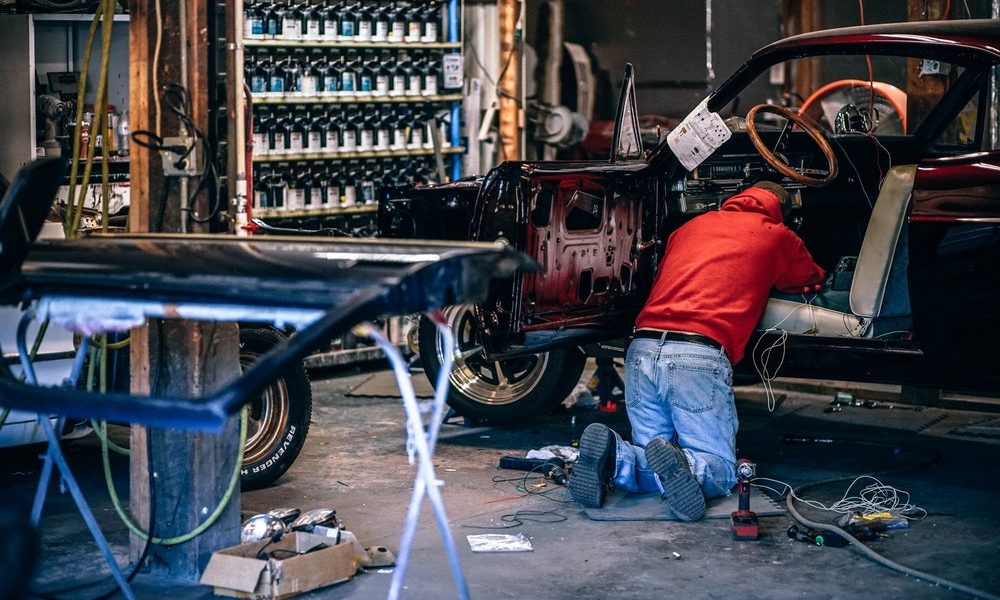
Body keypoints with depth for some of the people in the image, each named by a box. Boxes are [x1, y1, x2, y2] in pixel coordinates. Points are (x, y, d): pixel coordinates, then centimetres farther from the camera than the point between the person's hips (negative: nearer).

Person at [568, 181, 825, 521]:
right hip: (700, 356, -4)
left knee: (650, 463, 15)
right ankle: (677, 465, -29)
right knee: (720, 472, 4)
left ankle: (615, 457, -18)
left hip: (642, 349, 5)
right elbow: (811, 282, 34)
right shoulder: (776, 235, 17)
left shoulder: (691, 226, 27)